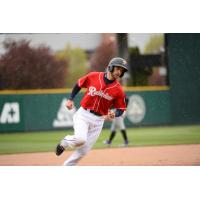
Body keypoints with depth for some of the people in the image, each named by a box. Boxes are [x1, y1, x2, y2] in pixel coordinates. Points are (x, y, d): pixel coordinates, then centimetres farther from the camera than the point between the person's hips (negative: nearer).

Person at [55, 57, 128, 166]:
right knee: (80, 139, -26)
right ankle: (65, 143, 6)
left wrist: (113, 115, -19)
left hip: (98, 120, 2)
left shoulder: (118, 90, -5)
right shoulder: (93, 76, -5)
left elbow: (121, 109, 2)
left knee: (83, 151, 1)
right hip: (83, 115, -2)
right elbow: (79, 84, 11)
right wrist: (70, 99, 4)